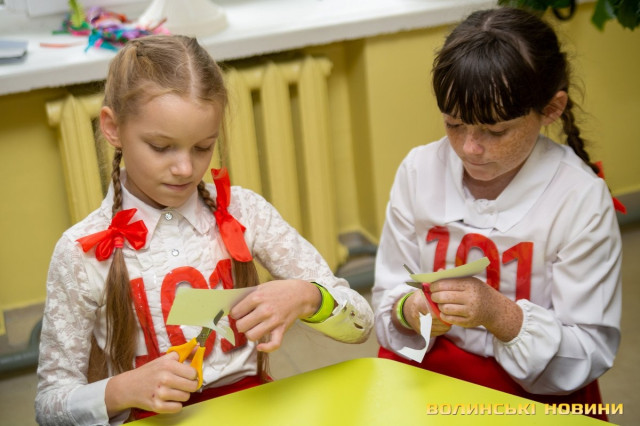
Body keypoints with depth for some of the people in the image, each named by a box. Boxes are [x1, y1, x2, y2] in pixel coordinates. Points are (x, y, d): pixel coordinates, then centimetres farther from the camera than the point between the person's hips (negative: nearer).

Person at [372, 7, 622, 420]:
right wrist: (408, 311, -20)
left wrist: (500, 314, -26)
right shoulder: (418, 170, -3)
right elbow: (388, 295, 3)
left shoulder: (581, 198, -13)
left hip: (535, 394, 0)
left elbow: (590, 352, -11)